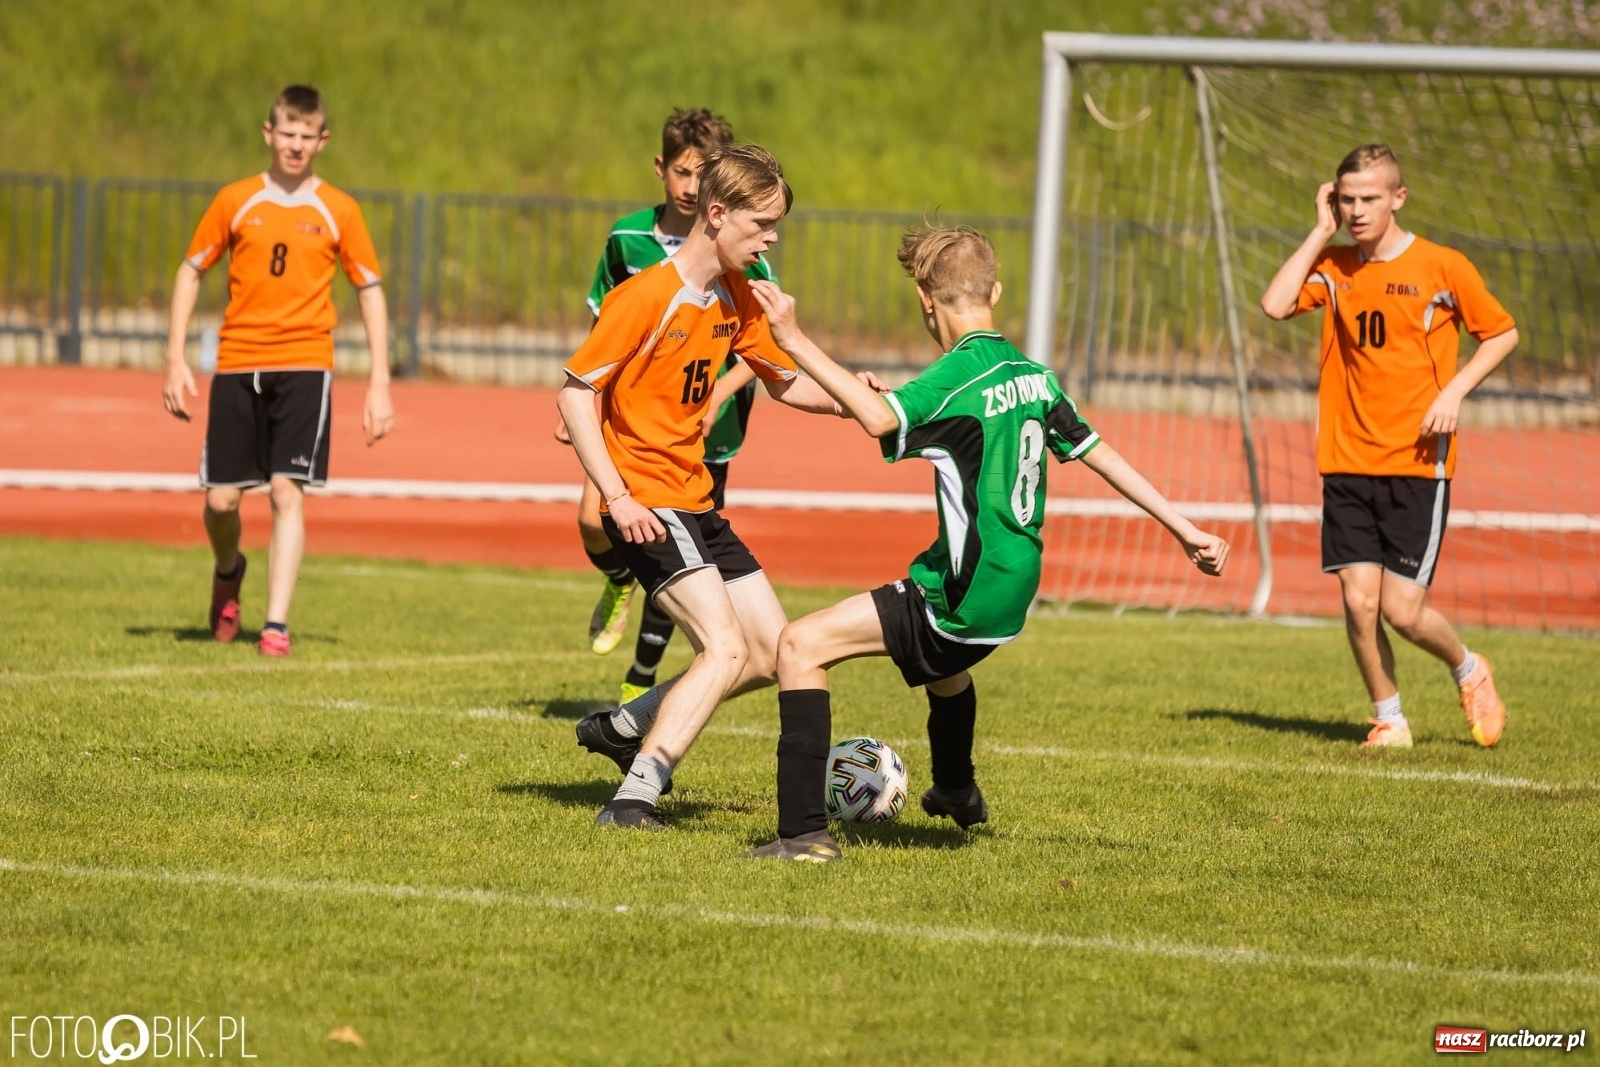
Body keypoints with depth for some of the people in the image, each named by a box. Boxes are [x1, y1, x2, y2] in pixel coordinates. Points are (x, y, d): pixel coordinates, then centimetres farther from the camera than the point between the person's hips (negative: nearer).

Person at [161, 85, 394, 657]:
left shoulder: (338, 211, 3)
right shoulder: (235, 201, 4)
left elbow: (370, 289, 8)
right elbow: (191, 271, 11)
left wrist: (379, 384, 3)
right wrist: (176, 361, 4)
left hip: (304, 363, -1)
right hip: (237, 364, 1)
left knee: (287, 491, -13)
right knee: (220, 498, 1)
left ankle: (276, 626, -11)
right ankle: (228, 573, 35)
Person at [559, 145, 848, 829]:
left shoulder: (738, 301, 10)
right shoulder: (646, 297, -15)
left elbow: (786, 384, 21)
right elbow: (574, 391, -15)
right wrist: (617, 498, -22)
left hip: (695, 503, 9)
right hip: (648, 507, -9)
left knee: (771, 655, 10)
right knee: (726, 648, -22)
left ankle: (621, 727, 22)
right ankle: (634, 798, -23)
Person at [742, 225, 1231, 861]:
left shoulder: (959, 376, -17)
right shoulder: (1030, 374, 8)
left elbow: (881, 417, -35)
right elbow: (1098, 453, 12)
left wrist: (795, 342, -36)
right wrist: (1184, 529, 19)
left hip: (963, 598, -9)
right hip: (1012, 592, 9)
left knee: (802, 646, -11)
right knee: (941, 661, 41)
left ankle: (804, 832, -20)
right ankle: (957, 793, 65)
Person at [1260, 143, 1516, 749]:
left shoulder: (1442, 267, -3)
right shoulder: (1334, 267, 6)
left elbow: (1502, 335, 6)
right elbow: (1275, 305, -11)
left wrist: (1453, 391, -9)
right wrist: (1322, 231, -5)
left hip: (1418, 463, -3)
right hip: (1348, 465, 3)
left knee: (1402, 610, -8)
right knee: (1358, 600, -5)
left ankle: (1469, 670, 22)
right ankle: (1389, 720, 14)